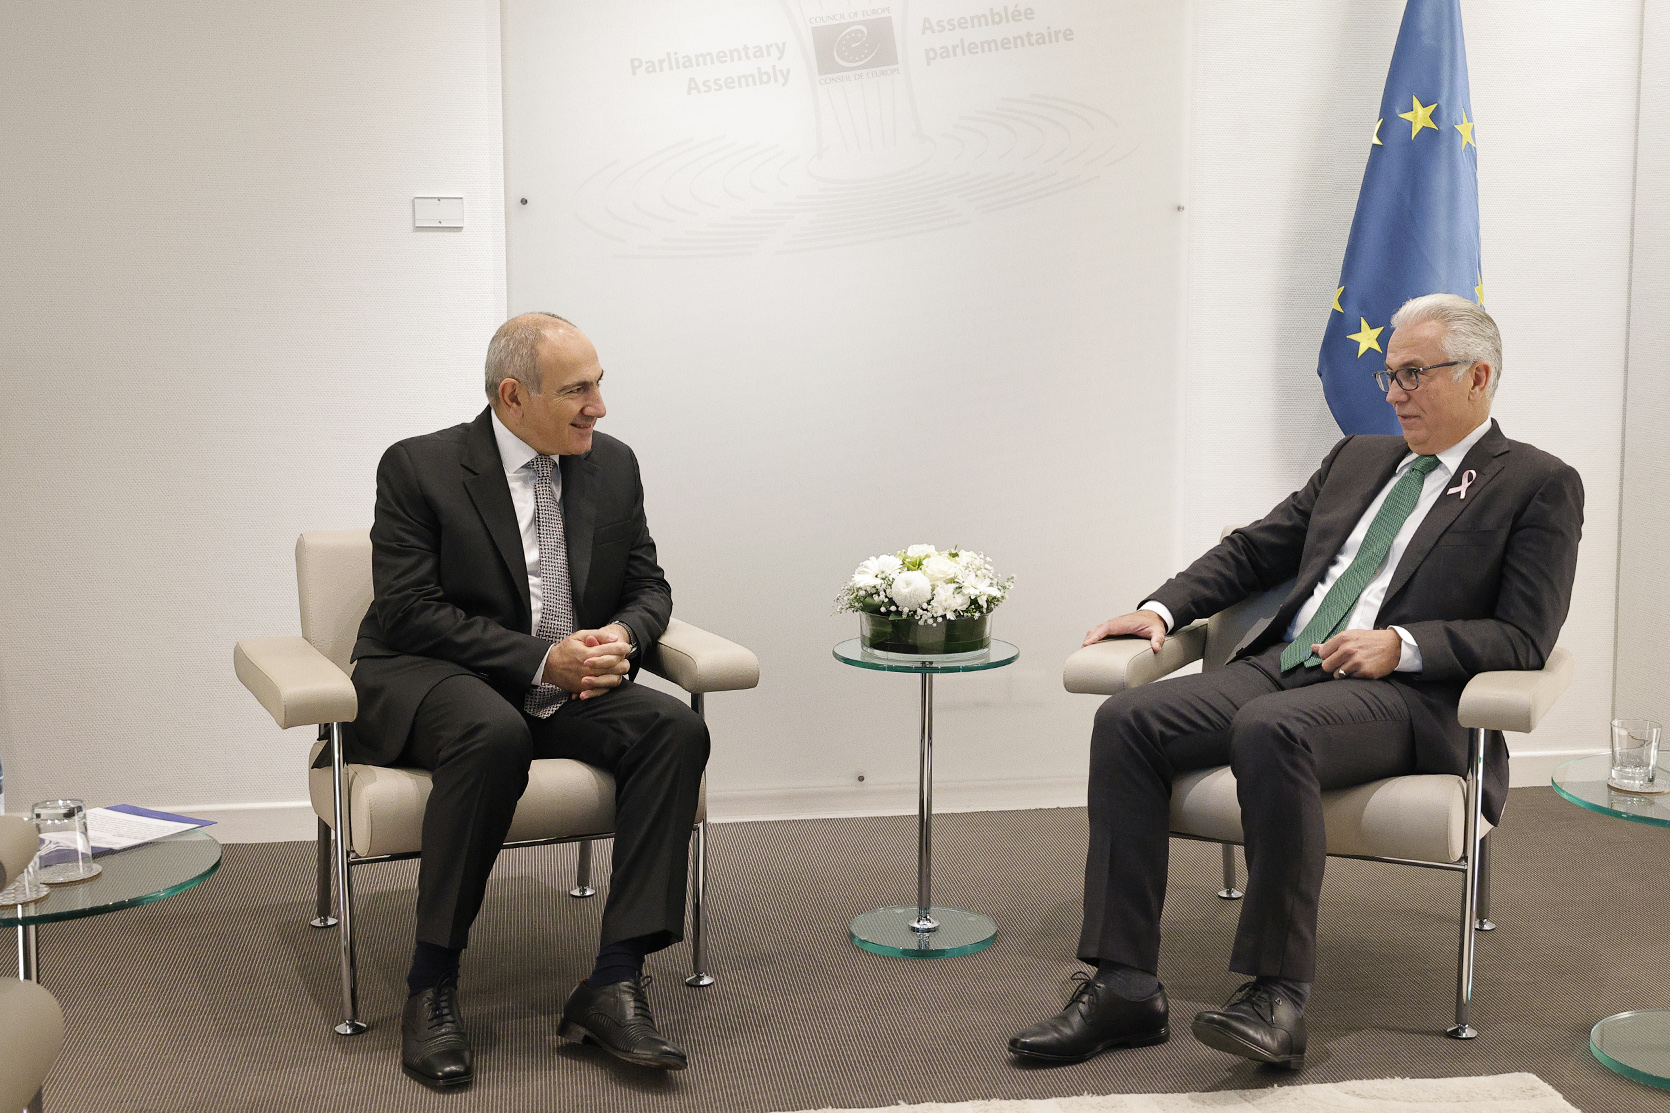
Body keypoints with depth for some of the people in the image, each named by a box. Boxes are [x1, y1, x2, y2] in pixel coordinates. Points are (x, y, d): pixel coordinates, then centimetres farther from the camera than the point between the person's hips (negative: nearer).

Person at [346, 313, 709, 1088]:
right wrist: (541, 661, -22)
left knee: (676, 729, -23)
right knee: (494, 734, -39)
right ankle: (431, 988, -26)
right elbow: (410, 613, -14)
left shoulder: (613, 465, 6)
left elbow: (649, 588, 12)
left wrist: (621, 637, -12)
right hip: (429, 684, -5)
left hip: (567, 693, 5)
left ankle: (614, 984, -24)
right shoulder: (418, 468, -8)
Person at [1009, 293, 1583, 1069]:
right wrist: (1164, 609, 9)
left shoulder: (1540, 486, 5)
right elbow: (1255, 549, 25)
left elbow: (1524, 638, -4)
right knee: (1127, 721, -18)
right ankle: (1124, 986, -19)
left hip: (1406, 695, -6)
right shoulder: (1358, 458, 25)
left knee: (1271, 729, -38)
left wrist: (1401, 644, -18)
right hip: (1284, 665, 6)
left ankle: (1277, 992, -29)